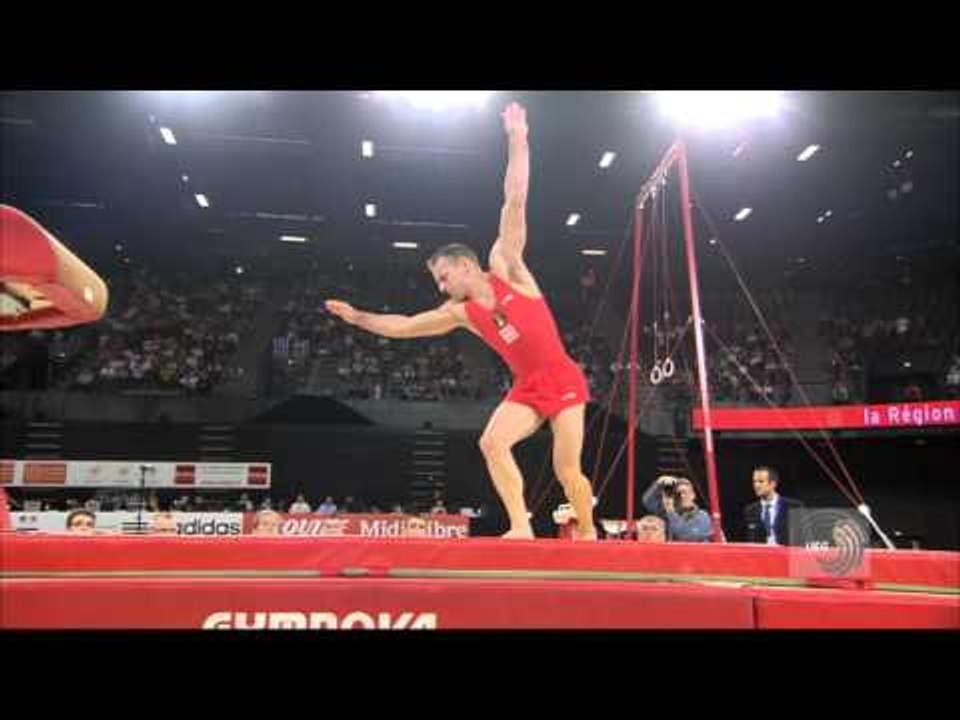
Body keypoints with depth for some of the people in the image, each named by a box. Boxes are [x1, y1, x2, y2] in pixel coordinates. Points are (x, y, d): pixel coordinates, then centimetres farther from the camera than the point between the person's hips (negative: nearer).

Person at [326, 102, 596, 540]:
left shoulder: (505, 266, -4)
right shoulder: (460, 313, 6)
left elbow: (515, 200, -8)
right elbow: (404, 326, 12)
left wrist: (516, 139, -9)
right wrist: (357, 317, 9)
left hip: (563, 380, -4)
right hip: (527, 388, 5)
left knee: (566, 469, -4)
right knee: (491, 442, -17)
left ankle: (588, 534, 18)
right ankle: (521, 526, -13)